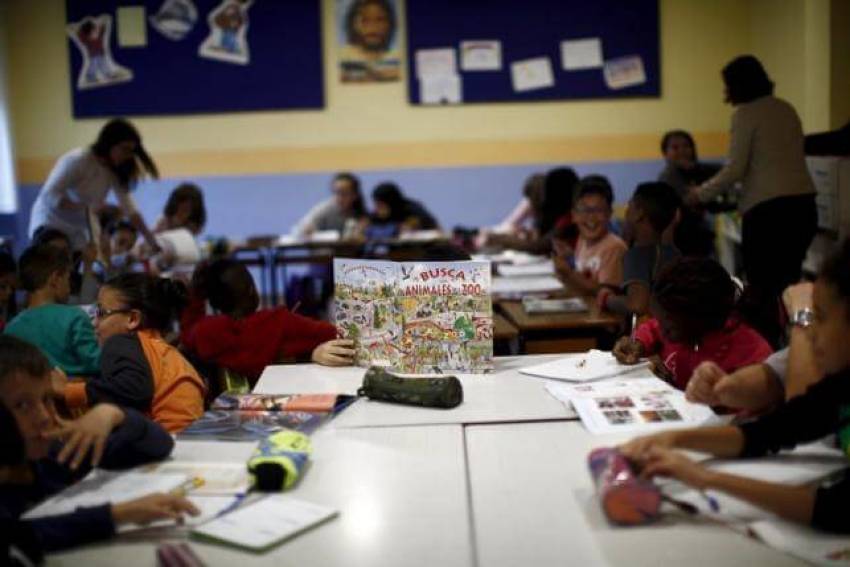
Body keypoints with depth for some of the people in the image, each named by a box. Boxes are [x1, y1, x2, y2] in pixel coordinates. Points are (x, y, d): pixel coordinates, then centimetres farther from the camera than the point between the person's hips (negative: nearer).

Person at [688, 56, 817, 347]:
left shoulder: (745, 113, -4)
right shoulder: (787, 109, 17)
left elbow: (736, 169, -9)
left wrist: (702, 194, 3)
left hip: (768, 206, -7)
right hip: (803, 202, 7)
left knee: (761, 285, 0)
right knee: (788, 282, 12)